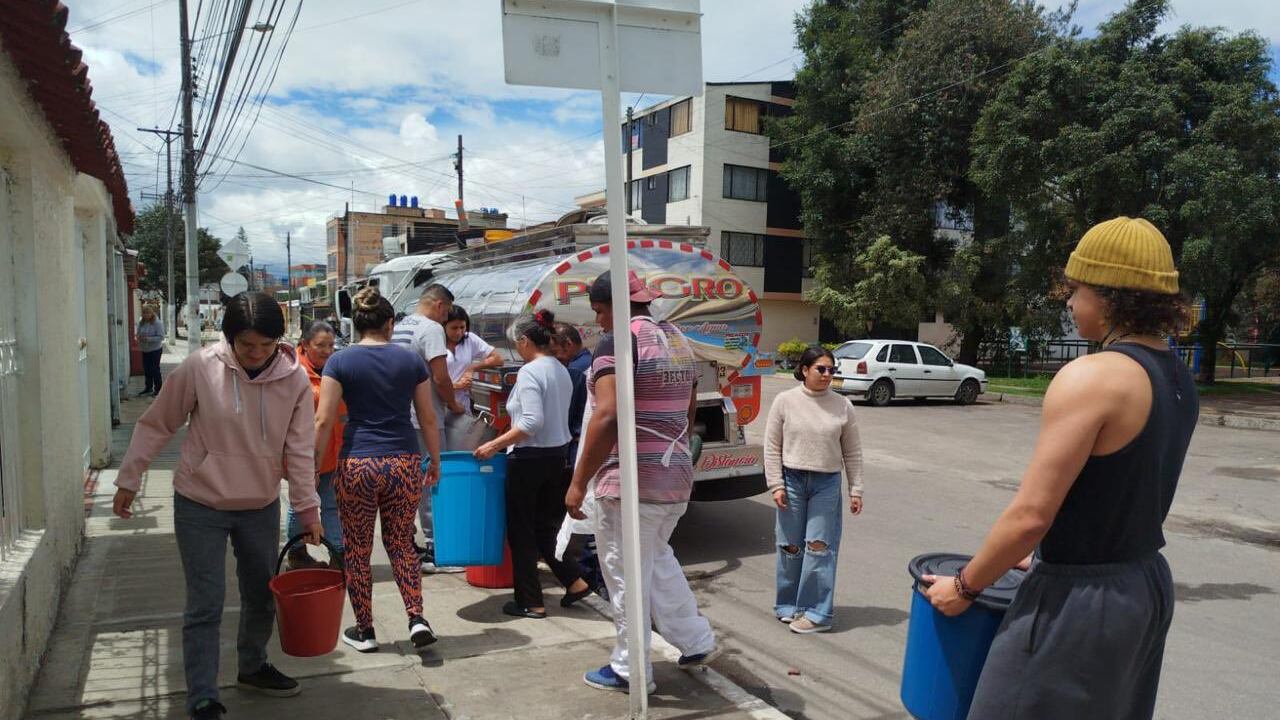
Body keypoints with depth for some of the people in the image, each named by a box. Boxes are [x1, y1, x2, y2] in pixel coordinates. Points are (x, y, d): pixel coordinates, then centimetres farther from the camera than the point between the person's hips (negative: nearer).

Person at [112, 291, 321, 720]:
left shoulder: (295, 378, -12)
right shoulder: (200, 370, -17)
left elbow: (299, 449, -7)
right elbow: (155, 426, -4)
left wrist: (307, 508, -7)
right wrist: (128, 480, 0)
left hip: (262, 507, 3)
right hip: (200, 506, -3)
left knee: (262, 596, 18)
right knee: (205, 606, -1)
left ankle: (253, 668, 41)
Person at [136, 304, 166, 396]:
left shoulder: (157, 323, -14)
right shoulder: (141, 323, 4)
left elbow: (161, 337, -17)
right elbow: (138, 334, 16)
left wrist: (148, 339, -26)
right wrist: (139, 338, -8)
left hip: (155, 350, -6)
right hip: (145, 350, 6)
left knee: (155, 369, -2)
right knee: (146, 370, 12)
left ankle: (158, 389, 7)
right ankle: (149, 388, 24)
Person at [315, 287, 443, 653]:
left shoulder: (340, 362, -3)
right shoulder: (411, 360, 3)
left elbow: (324, 421, -7)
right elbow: (428, 419, 6)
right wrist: (435, 461, 17)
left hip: (357, 464, -2)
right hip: (404, 463, 2)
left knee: (357, 550, 13)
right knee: (401, 543, 17)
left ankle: (364, 631, 22)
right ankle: (417, 619, 6)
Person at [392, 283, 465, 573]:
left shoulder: (398, 328, 15)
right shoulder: (431, 329, -12)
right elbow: (440, 377, -18)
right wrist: (453, 404, -1)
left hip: (400, 417, 9)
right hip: (425, 419, -9)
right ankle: (434, 551, 2)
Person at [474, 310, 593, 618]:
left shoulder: (529, 372, -15)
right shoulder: (561, 371, 11)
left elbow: (532, 422, -24)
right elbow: (558, 417, 10)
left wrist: (494, 445, -21)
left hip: (530, 459, -8)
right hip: (558, 456, 8)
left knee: (521, 531, 5)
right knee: (546, 527, 19)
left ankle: (530, 602, 12)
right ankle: (574, 581, 12)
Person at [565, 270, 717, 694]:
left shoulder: (618, 343, -15)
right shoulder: (678, 341, 12)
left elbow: (606, 418, -24)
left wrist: (578, 482, -19)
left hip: (632, 481, -9)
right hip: (676, 477, 9)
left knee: (627, 576, 6)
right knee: (658, 560, 27)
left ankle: (630, 671, 19)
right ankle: (696, 642, 33)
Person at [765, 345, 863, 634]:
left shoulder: (842, 406, 1)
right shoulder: (785, 401, -3)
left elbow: (852, 452, 6)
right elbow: (772, 447, -1)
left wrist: (856, 490, 3)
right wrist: (776, 485, -6)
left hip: (827, 485, 0)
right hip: (792, 480, 0)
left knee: (820, 548, -1)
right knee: (791, 547, 8)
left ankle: (817, 613, 7)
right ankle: (789, 605, 24)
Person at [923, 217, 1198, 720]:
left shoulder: (1091, 378, -22)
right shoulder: (1178, 380, 6)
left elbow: (1031, 514, -23)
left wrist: (964, 586, -10)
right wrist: (1045, 555, 20)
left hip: (1079, 600, -9)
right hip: (1147, 586, 9)